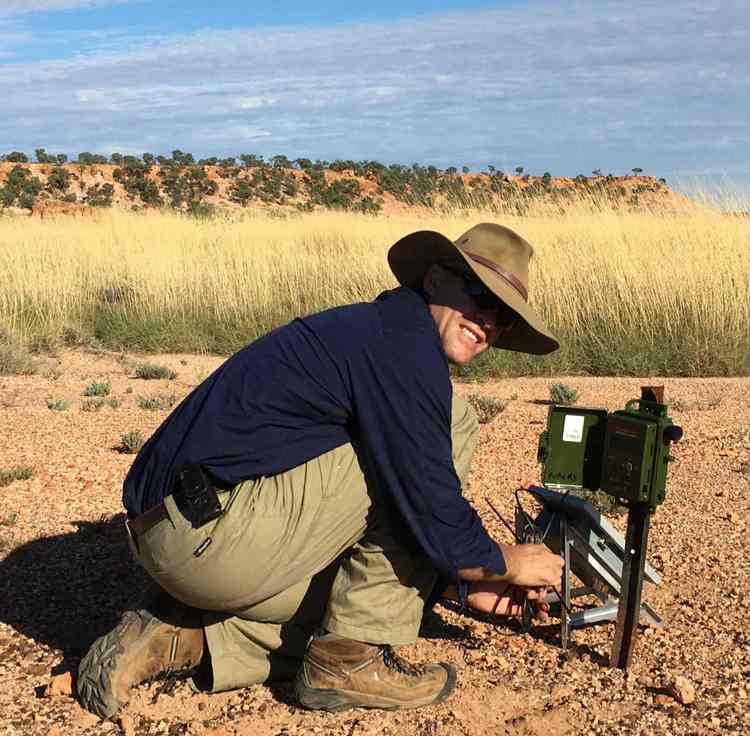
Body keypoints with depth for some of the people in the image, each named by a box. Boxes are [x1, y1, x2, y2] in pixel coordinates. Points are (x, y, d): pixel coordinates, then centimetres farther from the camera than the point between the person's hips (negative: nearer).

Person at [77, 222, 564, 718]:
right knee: (451, 425, -7)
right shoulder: (404, 343, -12)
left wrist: (465, 586, 24)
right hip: (214, 530, -10)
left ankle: (177, 638, 13)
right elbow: (432, 521, -15)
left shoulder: (371, 332, 20)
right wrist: (508, 563, 5)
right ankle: (352, 658, -2)